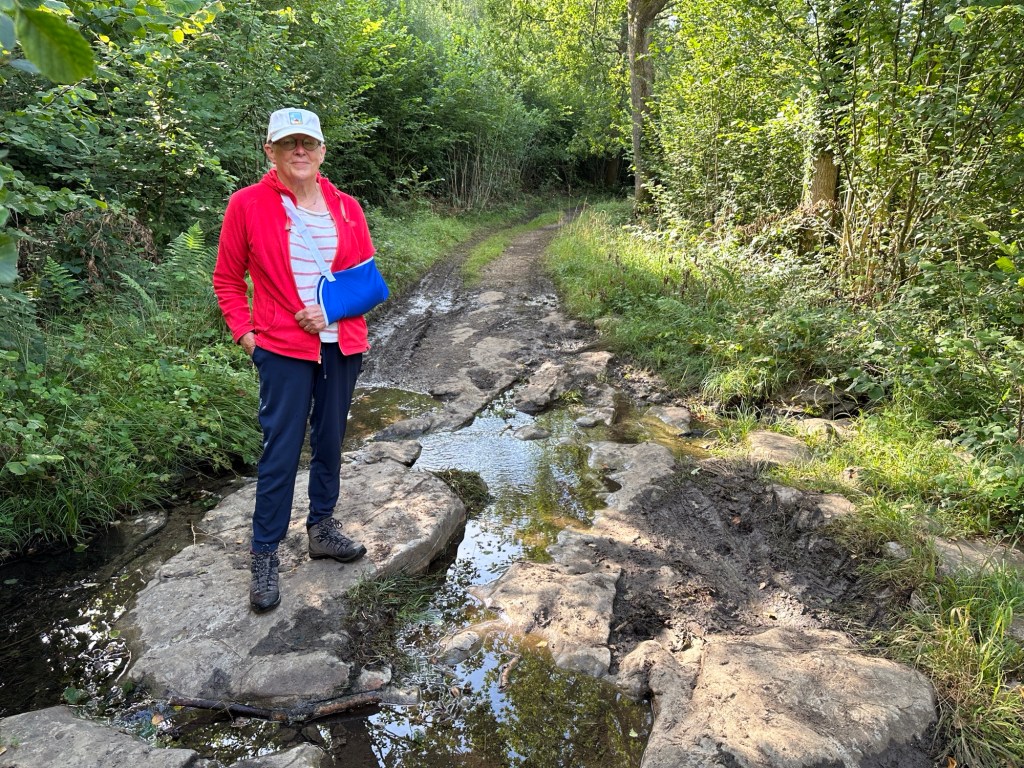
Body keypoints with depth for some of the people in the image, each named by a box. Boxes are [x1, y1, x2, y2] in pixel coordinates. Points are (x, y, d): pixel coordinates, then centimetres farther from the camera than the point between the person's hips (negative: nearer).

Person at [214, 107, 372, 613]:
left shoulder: (346, 208, 4)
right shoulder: (248, 204, -4)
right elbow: (227, 280, 3)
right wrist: (245, 333, -7)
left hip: (342, 344, 4)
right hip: (283, 348, -4)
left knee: (330, 440, 14)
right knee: (281, 451, -2)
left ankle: (322, 528, 32)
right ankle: (264, 556, 11)